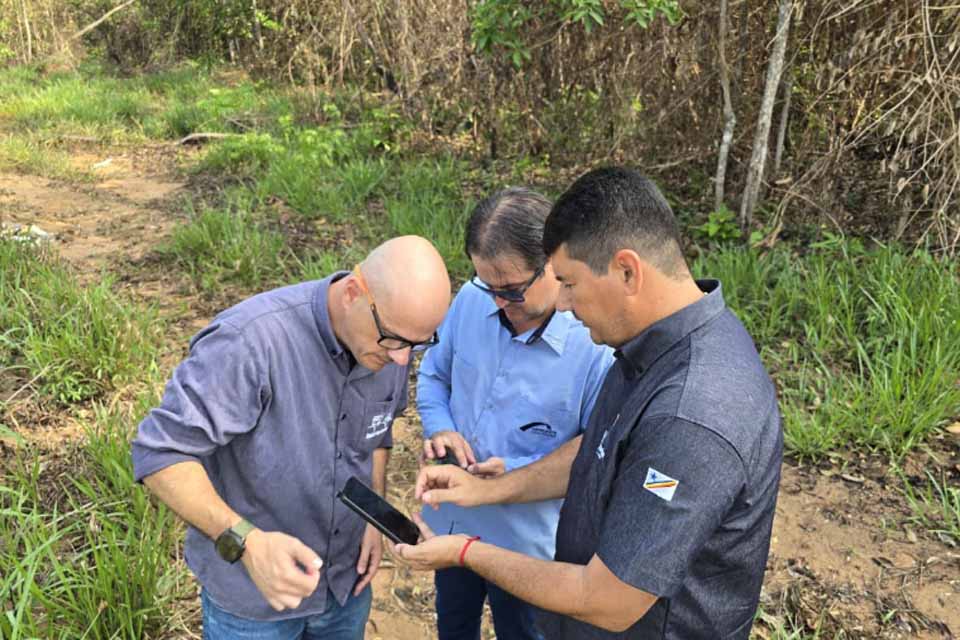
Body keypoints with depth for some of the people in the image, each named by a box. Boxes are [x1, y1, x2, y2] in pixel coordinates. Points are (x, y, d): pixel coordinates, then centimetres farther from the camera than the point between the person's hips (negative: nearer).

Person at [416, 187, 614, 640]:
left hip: (527, 541, -5)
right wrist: (439, 427, -15)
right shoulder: (471, 301, -12)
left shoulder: (598, 345, -29)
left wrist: (521, 472, -30)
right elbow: (433, 375, 4)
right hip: (452, 520, 5)